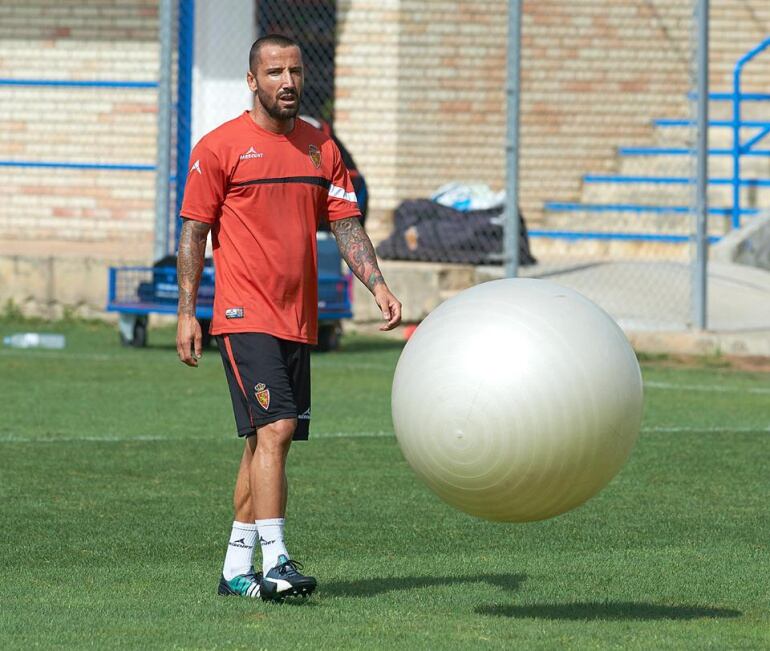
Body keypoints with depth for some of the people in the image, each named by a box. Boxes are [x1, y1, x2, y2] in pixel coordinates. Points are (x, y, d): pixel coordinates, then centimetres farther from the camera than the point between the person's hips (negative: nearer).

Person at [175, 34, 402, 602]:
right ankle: (274, 561, -20)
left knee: (268, 440, 9)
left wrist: (377, 284, -3)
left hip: (299, 321, 6)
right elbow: (194, 232, -2)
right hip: (245, 316, -6)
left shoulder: (320, 148, 12)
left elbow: (346, 224, 12)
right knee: (273, 430, -17)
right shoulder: (221, 147, -3)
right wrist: (186, 313, -7)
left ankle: (236, 567, 16)